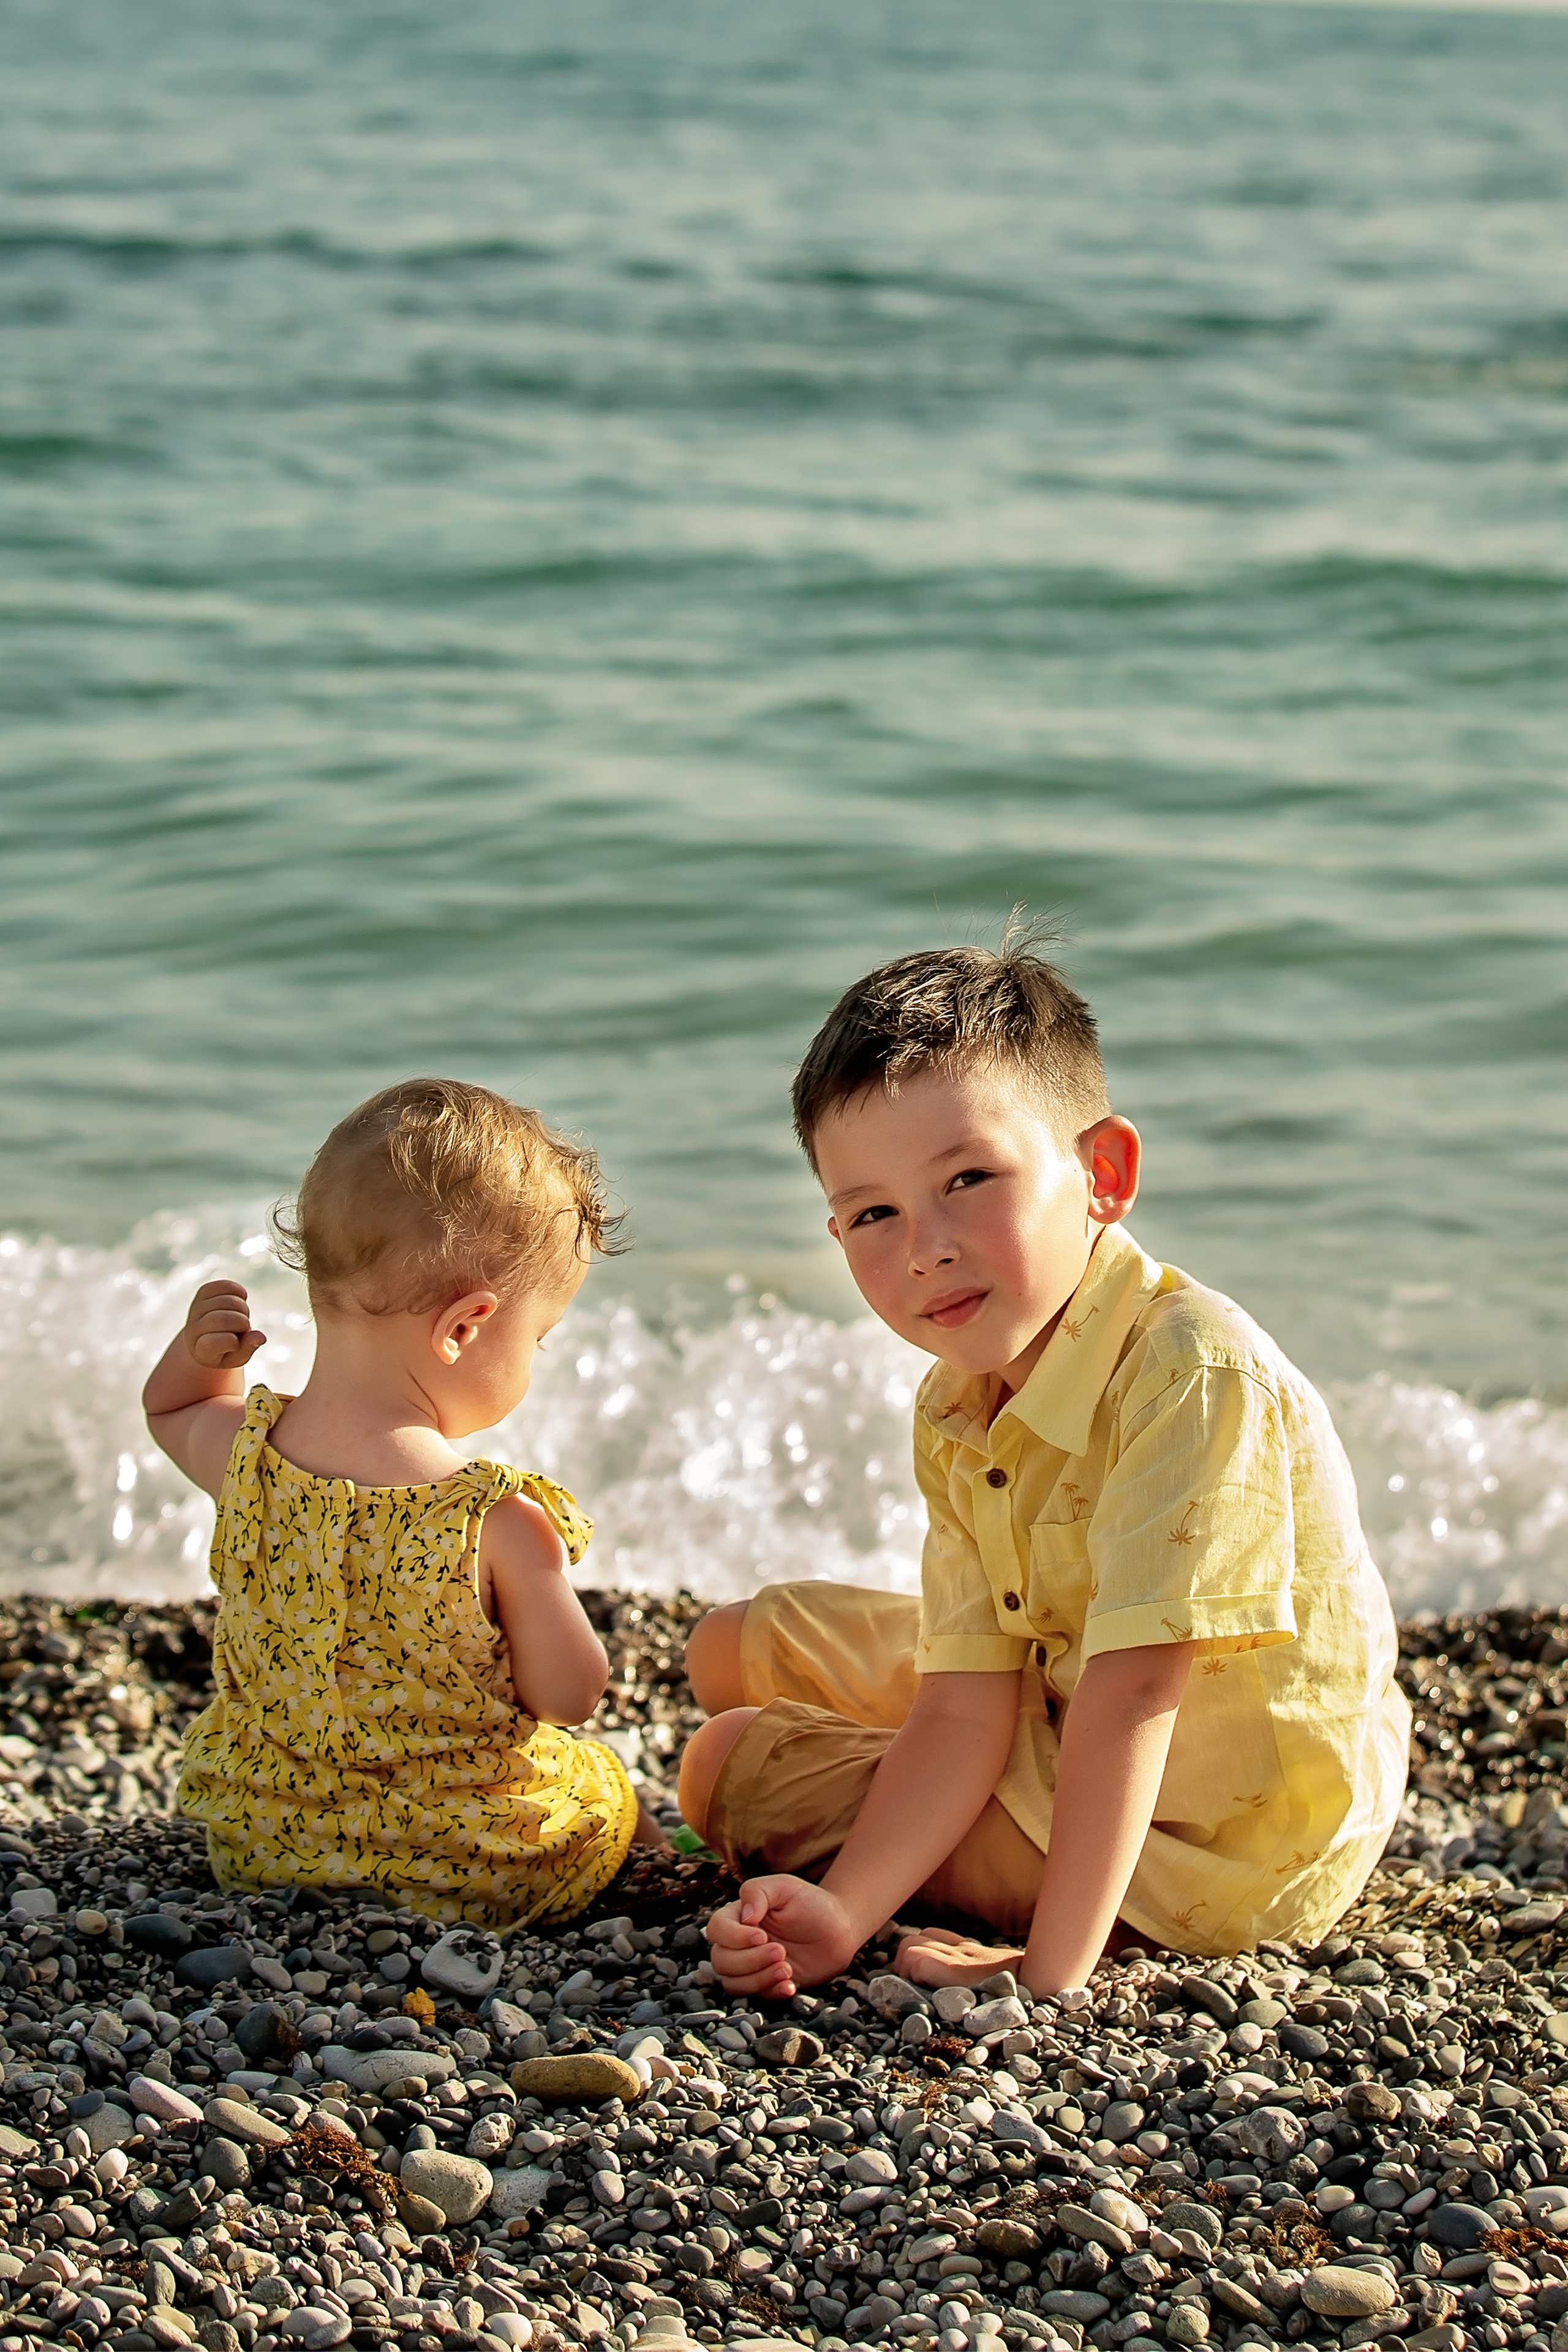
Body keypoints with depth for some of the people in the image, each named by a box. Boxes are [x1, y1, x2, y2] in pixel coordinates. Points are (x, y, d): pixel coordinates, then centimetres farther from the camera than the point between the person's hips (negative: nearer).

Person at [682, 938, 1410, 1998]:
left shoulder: (1192, 1370, -29)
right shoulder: (953, 1414, -3)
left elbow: (1135, 1686, -33)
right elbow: (964, 1713, -8)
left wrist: (1051, 1969, -34)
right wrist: (843, 1912, -24)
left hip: (1210, 1846, -8)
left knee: (729, 1767, -1)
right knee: (741, 1645, 16)